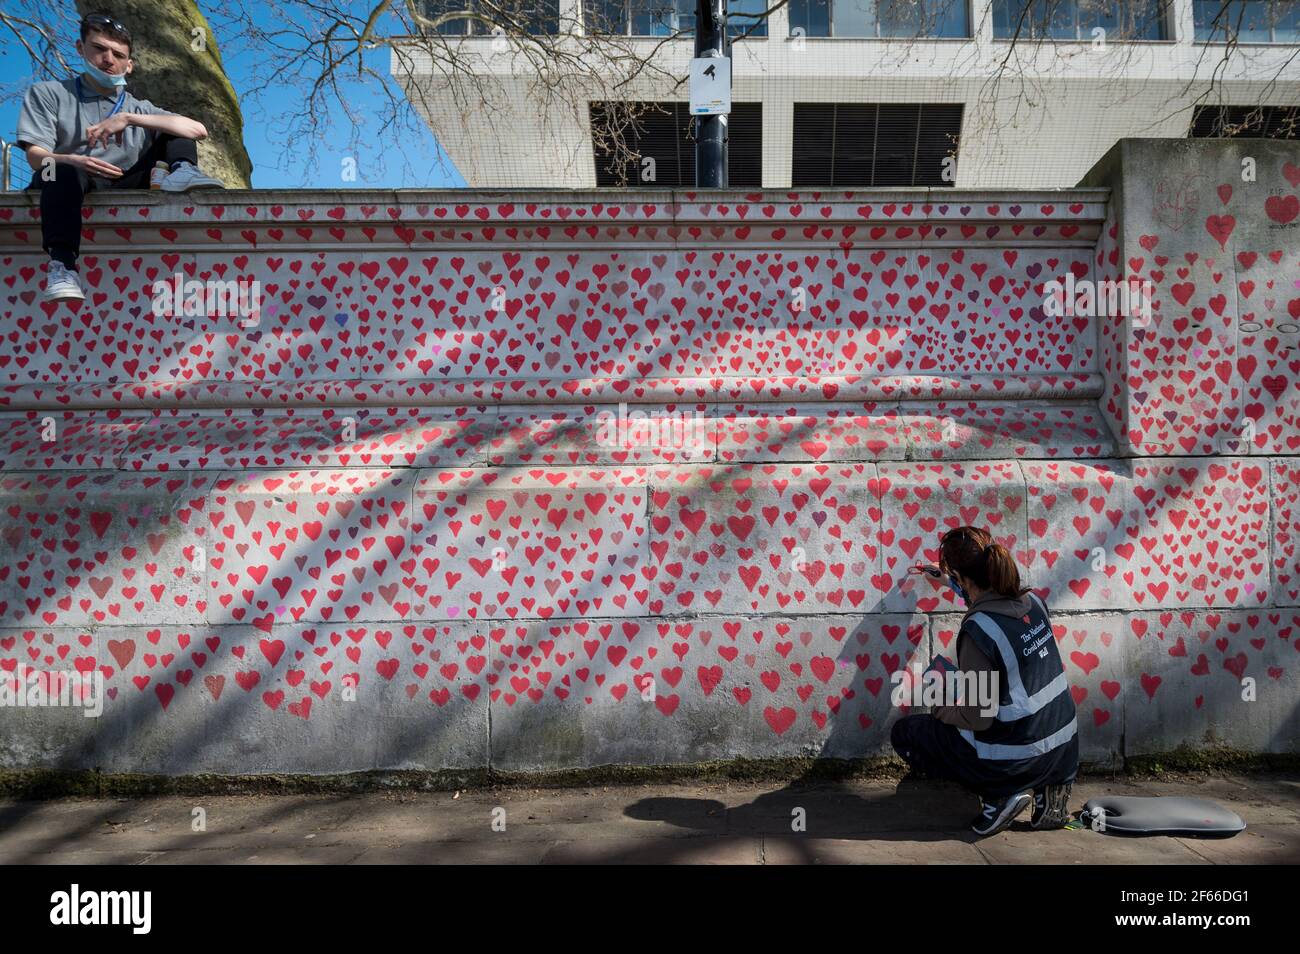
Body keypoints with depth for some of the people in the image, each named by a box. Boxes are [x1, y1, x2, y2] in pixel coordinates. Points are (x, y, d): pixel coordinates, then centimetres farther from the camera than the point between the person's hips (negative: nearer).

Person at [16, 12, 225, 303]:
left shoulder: (138, 109, 17)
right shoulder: (49, 94, 13)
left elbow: (198, 130, -3)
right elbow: (36, 156, -2)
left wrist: (128, 119, -15)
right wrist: (73, 161, -26)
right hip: (66, 186, -2)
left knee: (171, 130, 2)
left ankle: (182, 171, -30)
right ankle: (62, 263, -51)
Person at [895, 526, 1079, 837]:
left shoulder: (977, 629, -24)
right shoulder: (1032, 600, -2)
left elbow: (978, 717, -21)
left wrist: (940, 709, -2)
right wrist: (947, 577, 33)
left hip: (1015, 761, -7)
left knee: (904, 732, 10)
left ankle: (999, 795, 1)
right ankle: (1047, 789, 14)